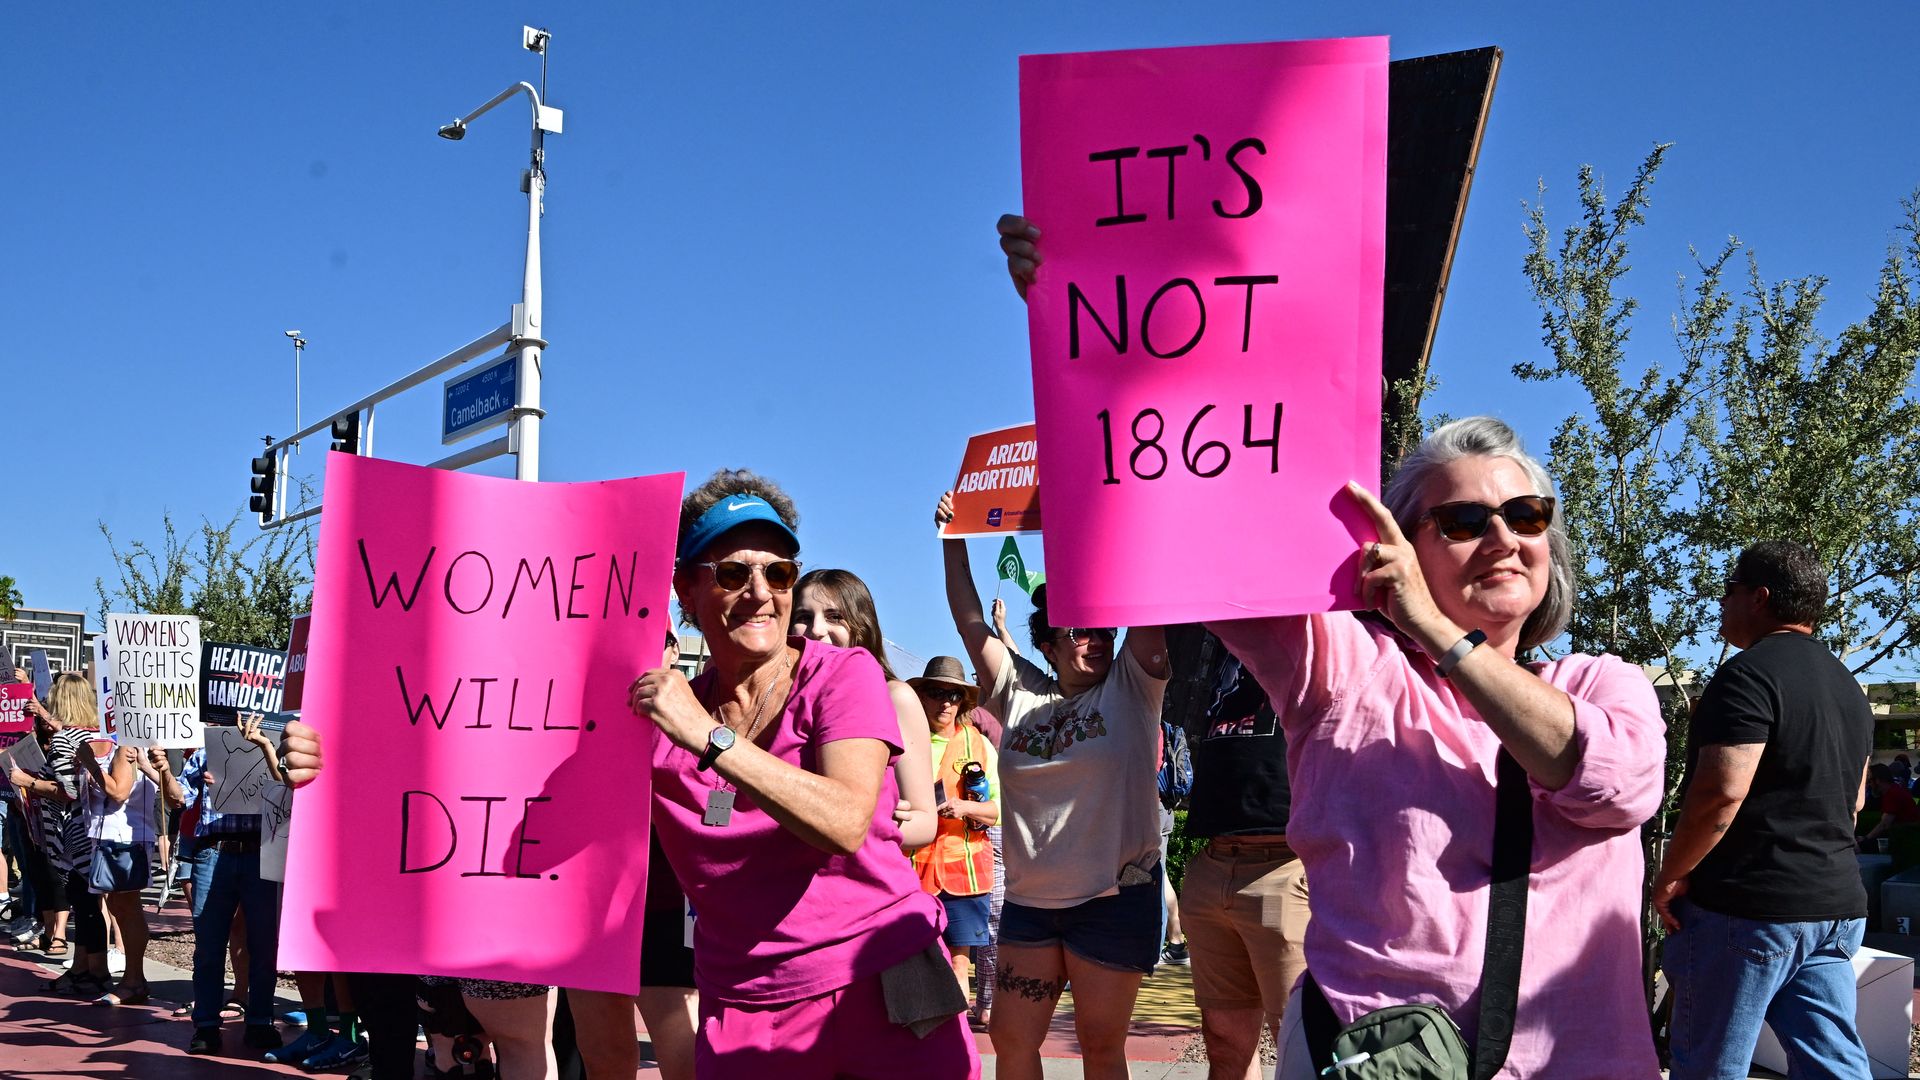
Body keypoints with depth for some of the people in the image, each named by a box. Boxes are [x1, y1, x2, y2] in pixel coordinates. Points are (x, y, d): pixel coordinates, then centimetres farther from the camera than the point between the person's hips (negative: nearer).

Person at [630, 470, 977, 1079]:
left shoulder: (844, 675, -6)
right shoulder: (663, 711, 3)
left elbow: (844, 823, -23)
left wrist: (710, 738, -28)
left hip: (882, 985, -2)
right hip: (744, 1006, 3)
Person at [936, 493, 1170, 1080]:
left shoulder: (1130, 686, 0)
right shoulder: (1021, 693, 8)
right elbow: (971, 623, 10)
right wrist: (954, 542, 9)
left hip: (1115, 896, -4)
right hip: (1031, 897, 4)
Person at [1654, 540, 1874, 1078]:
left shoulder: (1750, 673, -14)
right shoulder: (1847, 686, 17)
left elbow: (1721, 792, -23)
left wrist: (1671, 876, -13)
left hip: (1745, 907, -9)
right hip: (1837, 905, 9)